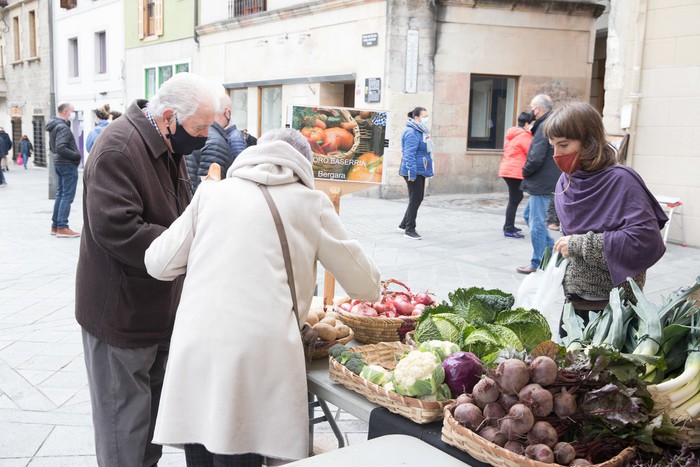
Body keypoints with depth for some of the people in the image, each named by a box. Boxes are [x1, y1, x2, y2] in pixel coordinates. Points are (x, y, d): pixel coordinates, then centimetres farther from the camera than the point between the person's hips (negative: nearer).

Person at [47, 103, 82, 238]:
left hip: (59, 163, 10)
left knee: (60, 194, 15)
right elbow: (61, 148, -25)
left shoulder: (54, 126, 14)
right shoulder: (63, 127, -17)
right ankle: (62, 227, -5)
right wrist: (76, 155, -16)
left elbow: (53, 147, 20)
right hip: (68, 165, -10)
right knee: (67, 196, -6)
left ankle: (55, 225, 20)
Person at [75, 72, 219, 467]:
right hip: (122, 312, -9)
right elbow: (116, 229, -30)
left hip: (160, 308, 9)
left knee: (154, 404, 21)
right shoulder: (119, 148, -22)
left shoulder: (170, 146, 9)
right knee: (125, 419, 5)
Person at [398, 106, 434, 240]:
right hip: (414, 172, -10)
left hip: (421, 171, 10)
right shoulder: (411, 132, -16)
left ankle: (404, 224, 27)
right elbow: (409, 154, -22)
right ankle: (409, 229, 5)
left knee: (418, 199, 15)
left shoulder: (422, 131, 15)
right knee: (415, 199, -5)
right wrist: (412, 173, -26)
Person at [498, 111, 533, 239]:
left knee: (516, 198, 18)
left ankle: (509, 226, 23)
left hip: (508, 170, 10)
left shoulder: (513, 135, 17)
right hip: (515, 172, -10)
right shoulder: (524, 135, -12)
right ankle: (509, 230, -5)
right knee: (514, 200, -6)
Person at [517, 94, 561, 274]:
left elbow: (536, 158, -24)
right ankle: (551, 249, 23)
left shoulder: (544, 127, -18)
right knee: (530, 215, 20)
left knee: (537, 222, -2)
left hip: (541, 183, -10)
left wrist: (524, 171, -7)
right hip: (543, 182, 10)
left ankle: (538, 264, 7)